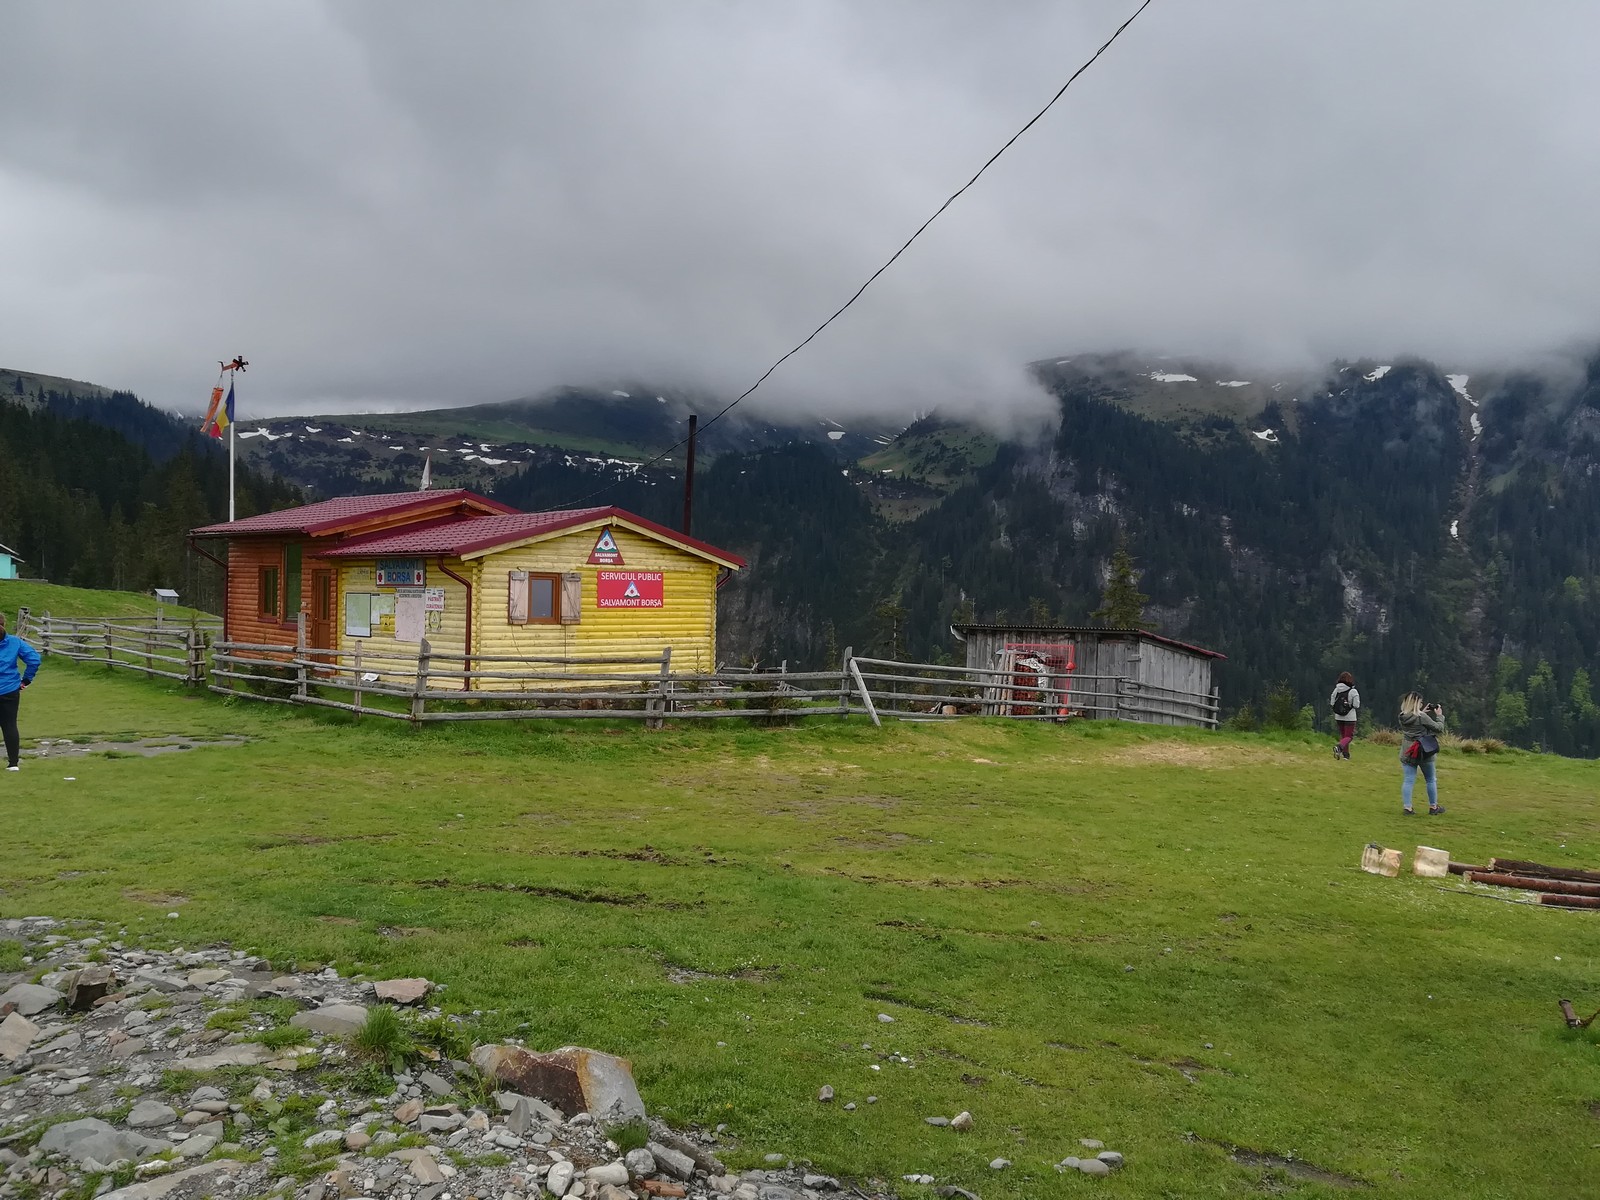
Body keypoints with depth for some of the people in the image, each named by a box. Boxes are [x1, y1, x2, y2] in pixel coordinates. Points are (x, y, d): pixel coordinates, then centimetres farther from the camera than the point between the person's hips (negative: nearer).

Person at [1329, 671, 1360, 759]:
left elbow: (1332, 704, -1)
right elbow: (1356, 705, -11)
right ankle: (1339, 747, -27)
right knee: (1348, 736, 2)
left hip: (1338, 717, 4)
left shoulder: (1336, 690, -4)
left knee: (1343, 735, 18)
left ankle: (1346, 755, 20)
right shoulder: (1353, 691, -14)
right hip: (1350, 718, -4)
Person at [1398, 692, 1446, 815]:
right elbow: (1439, 728, -8)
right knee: (1431, 780, 14)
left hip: (1407, 753, 4)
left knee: (1409, 780, 4)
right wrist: (1439, 715, 6)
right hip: (1424, 753, -4)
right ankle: (1433, 807, 23)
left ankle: (1407, 807, -1)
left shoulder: (1402, 717, -3)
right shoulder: (1422, 717, -18)